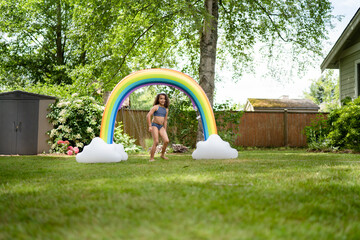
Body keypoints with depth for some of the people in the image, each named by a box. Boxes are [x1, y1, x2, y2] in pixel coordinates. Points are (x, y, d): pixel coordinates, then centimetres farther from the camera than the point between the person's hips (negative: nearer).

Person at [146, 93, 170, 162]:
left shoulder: (166, 109, 13)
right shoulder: (155, 107, -5)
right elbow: (148, 116, -13)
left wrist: (165, 130, 17)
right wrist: (150, 126, -17)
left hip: (161, 127, 5)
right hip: (154, 125, -5)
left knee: (166, 141, -11)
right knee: (156, 142, -15)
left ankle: (162, 154, 10)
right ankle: (151, 158, -7)